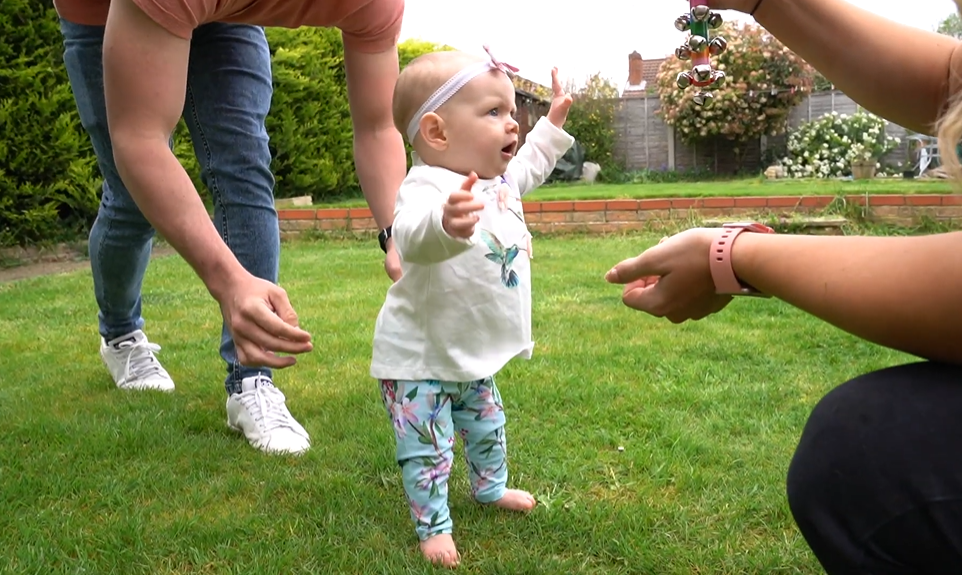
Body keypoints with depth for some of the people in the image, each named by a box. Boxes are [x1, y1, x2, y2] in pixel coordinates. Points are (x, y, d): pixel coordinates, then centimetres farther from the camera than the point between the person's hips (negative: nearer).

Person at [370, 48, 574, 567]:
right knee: (427, 449, 0)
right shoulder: (426, 187, -32)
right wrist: (446, 223, -77)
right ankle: (433, 526, 20)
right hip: (419, 358, -9)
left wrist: (553, 124, 22)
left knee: (487, 425, 27)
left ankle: (491, 486, 51)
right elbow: (412, 237, -56)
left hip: (472, 353, 9)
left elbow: (528, 167, 24)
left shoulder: (498, 180, -2)